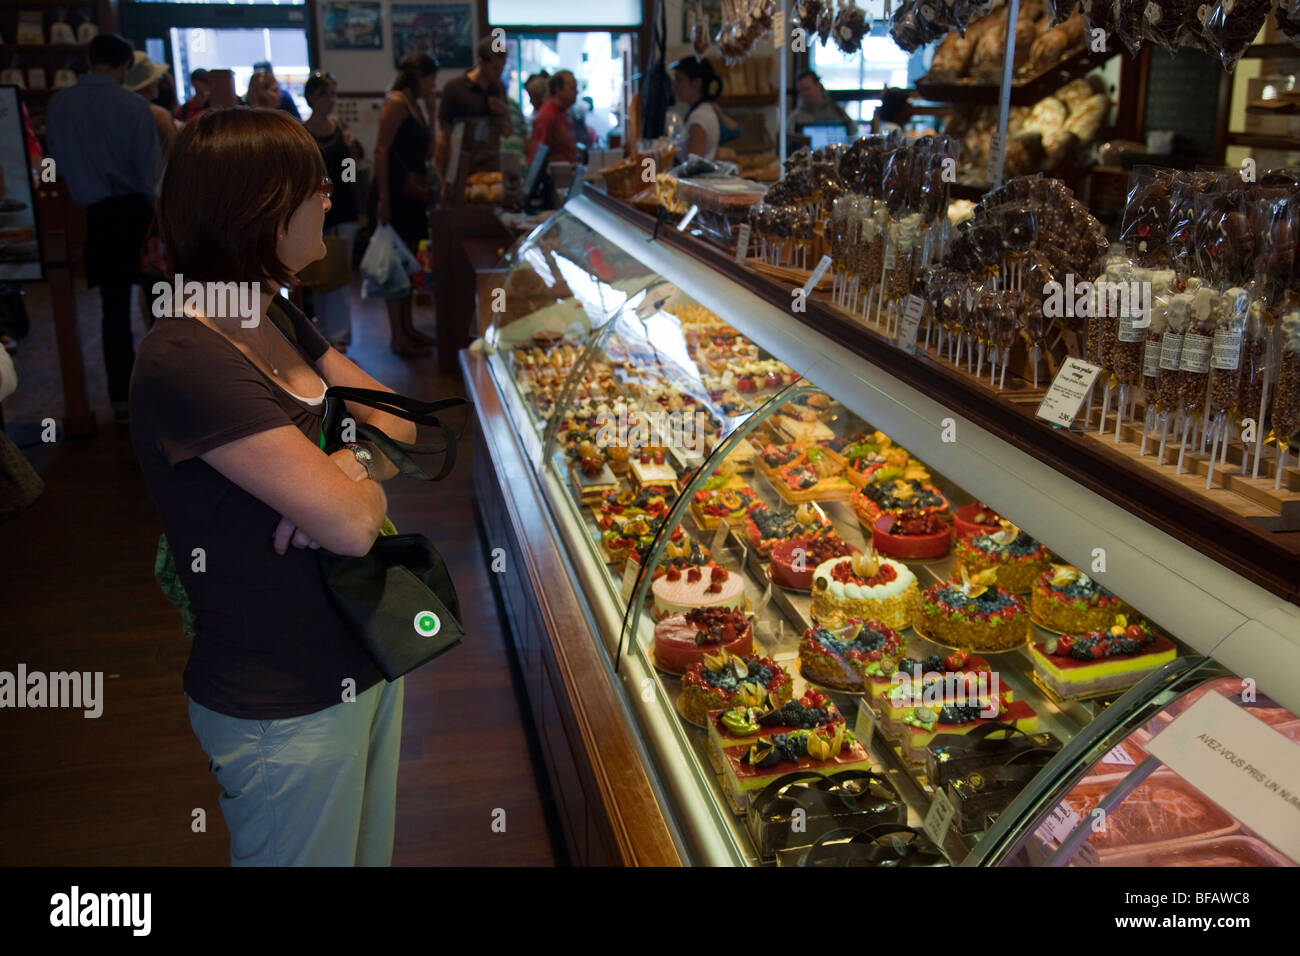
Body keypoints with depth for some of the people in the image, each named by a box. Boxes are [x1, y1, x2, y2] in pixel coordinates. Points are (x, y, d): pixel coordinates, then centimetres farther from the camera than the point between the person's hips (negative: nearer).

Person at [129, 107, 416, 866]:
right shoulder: (186, 362, -26)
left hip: (367, 660, 8)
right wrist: (360, 480, -6)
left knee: (371, 851, 24)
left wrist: (357, 462, -14)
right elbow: (351, 525, -28)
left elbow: (395, 419, 7)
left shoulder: (276, 319, 3)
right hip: (288, 710, -8)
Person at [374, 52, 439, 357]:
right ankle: (398, 337, 1)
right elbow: (381, 151, -18)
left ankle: (407, 329, 24)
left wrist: (432, 111, 10)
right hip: (397, 191, -10)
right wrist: (383, 197, -23)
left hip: (413, 192, 10)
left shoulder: (413, 105, 16)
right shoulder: (396, 103, -11)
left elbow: (425, 151, 17)